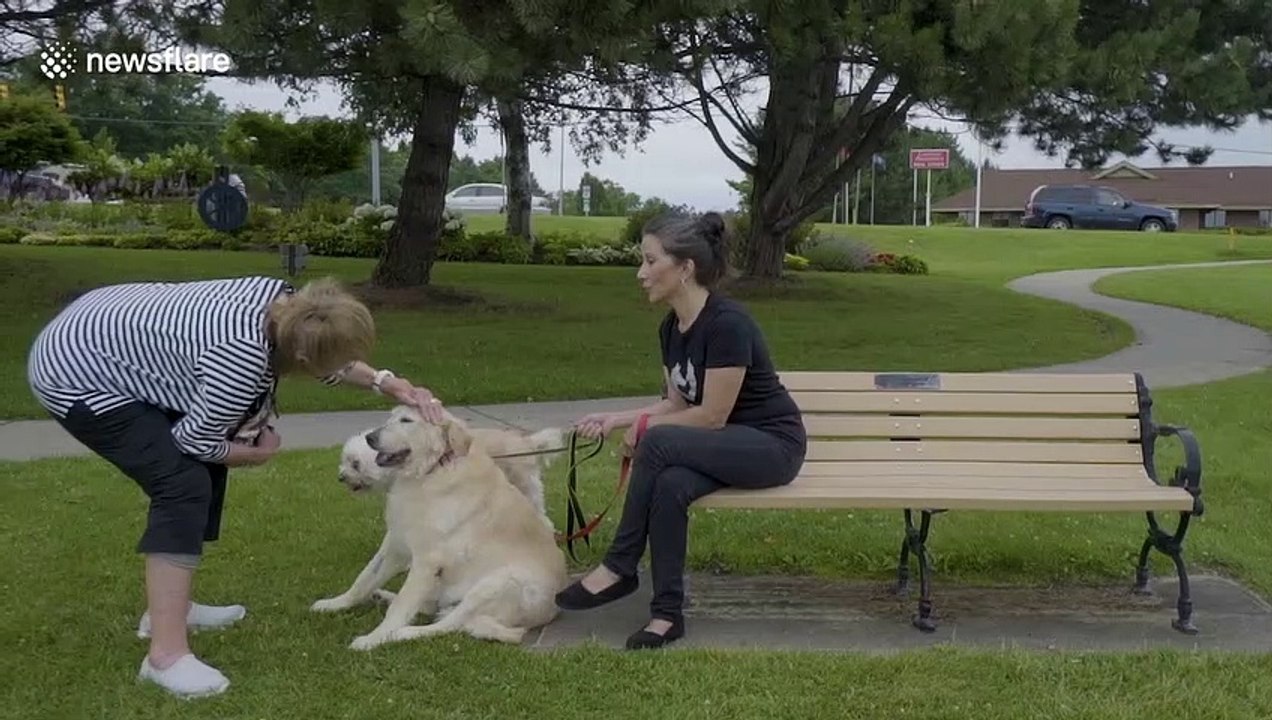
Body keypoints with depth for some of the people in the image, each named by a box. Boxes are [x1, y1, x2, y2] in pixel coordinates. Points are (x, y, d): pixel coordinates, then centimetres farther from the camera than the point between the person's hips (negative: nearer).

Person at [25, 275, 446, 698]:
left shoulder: (283, 300, -8)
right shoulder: (242, 358, -32)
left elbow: (330, 354, 12)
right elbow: (196, 440, -17)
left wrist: (388, 384, 3)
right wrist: (259, 453, -1)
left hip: (106, 335, 10)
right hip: (75, 374, -10)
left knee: (208, 464, 14)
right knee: (184, 484, -18)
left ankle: (167, 606, 24)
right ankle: (166, 655, -17)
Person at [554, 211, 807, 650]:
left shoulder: (726, 323, -24)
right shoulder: (671, 327, 3)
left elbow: (711, 416, -21)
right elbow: (677, 403, 10)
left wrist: (645, 427, -9)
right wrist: (614, 419, -2)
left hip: (773, 445, -7)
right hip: (722, 445, 7)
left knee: (659, 444, -30)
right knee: (670, 486, -28)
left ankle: (619, 570, -16)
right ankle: (667, 614, -19)